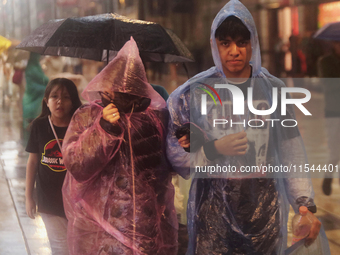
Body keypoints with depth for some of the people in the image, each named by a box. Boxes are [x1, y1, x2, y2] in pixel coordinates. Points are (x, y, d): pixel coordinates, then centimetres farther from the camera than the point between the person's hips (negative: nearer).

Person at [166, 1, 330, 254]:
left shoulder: (273, 89, 3)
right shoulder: (195, 92, -1)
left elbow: (292, 154, 4)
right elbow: (173, 154, -1)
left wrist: (306, 205, -2)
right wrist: (214, 149, -16)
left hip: (266, 211, 1)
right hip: (214, 212, -1)